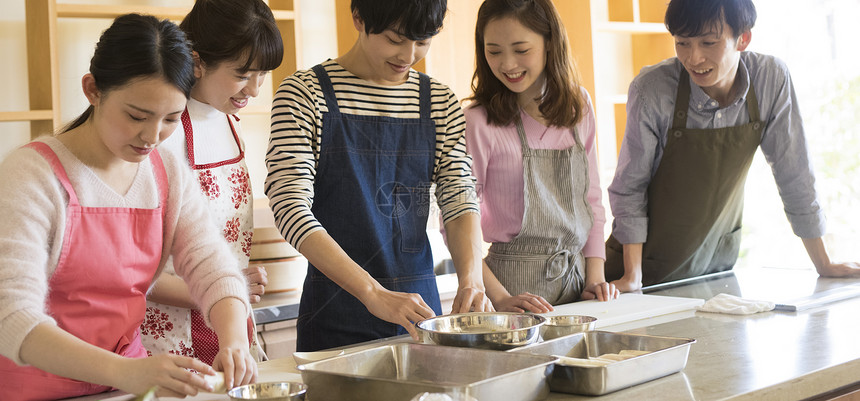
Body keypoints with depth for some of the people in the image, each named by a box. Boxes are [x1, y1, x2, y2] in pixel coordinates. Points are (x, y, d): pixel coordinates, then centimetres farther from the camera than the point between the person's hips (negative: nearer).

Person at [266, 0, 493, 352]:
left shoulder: (440, 104, 7)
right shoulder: (304, 94, -7)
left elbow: (460, 203, 3)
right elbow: (291, 207, -18)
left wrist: (470, 278, -18)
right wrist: (374, 294, -27)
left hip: (421, 308, 4)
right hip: (337, 319, -4)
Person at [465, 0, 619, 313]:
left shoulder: (578, 105, 6)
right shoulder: (478, 122, -11)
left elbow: (591, 201, 12)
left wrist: (595, 276, 3)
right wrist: (500, 298, -19)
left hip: (575, 278, 5)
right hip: (514, 281, -4)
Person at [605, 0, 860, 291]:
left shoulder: (772, 78, -14)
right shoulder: (651, 90, -21)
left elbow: (793, 174, -6)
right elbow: (630, 187, -13)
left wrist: (824, 265, -2)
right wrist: (632, 275, -17)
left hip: (717, 265, 3)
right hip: (651, 264, -2)